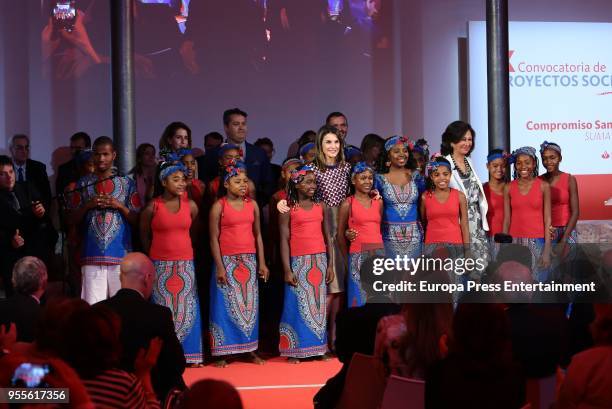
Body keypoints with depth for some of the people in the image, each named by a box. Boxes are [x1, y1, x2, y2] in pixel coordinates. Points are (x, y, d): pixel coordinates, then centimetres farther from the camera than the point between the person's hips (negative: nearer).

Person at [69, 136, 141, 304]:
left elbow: (137, 220, 7)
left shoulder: (127, 183, 8)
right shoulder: (83, 184, 11)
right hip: (92, 256, 1)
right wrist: (88, 205, -6)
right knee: (92, 306, -5)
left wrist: (120, 206, -8)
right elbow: (73, 220, 10)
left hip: (121, 254, -1)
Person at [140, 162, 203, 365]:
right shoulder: (152, 207, -4)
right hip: (160, 265, -2)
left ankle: (189, 353, 10)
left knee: (187, 309, 2)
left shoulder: (190, 205, 1)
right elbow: (144, 235, 11)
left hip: (185, 264, 2)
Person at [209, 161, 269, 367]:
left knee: (249, 304, 7)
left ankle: (250, 349, 15)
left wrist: (262, 263, 6)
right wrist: (219, 267, -12)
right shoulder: (219, 206, -5)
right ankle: (222, 352, 4)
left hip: (249, 260, 4)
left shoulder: (252, 205, 7)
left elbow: (258, 234, 11)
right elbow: (214, 238, -7)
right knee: (225, 304, -1)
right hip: (227, 260, -4)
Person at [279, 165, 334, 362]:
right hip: (299, 262, -3)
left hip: (320, 260, 3)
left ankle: (318, 347, 12)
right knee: (298, 304, -1)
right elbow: (284, 240, -4)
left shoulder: (321, 207, 9)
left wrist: (330, 265, 5)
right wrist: (287, 270, -10)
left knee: (318, 304, 6)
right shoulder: (288, 209, -1)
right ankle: (294, 350, 5)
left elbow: (328, 237, 10)